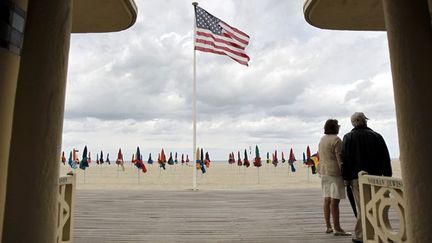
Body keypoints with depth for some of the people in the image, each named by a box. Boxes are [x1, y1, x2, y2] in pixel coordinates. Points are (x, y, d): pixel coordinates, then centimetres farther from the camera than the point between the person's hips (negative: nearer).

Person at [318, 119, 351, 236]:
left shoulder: (322, 139, 14)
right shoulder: (336, 140, -11)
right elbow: (340, 158, -16)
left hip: (324, 172, 8)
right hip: (335, 172, -8)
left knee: (327, 199, 10)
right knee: (334, 200, -6)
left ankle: (328, 226, 17)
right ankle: (337, 229, -2)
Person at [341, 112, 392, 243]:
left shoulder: (348, 137, -1)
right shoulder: (377, 136, 6)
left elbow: (345, 159, -5)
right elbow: (385, 158, 6)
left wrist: (346, 178, -2)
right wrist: (387, 176, 10)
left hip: (357, 178, -2)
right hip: (375, 177, 3)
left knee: (362, 207, -1)